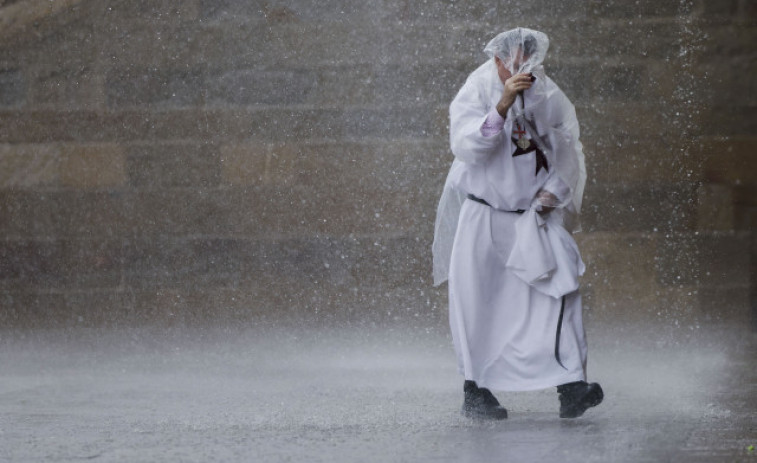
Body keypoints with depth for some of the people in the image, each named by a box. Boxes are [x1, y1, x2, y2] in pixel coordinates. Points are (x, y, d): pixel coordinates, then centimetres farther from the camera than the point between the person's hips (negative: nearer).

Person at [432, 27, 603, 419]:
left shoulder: (549, 98, 1)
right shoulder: (474, 94, -9)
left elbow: (568, 155, 14)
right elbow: (466, 147, -28)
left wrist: (553, 190, -3)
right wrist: (503, 104, -37)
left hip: (534, 217, 2)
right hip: (482, 216, -2)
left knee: (559, 289, -12)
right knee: (477, 302, -2)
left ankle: (571, 387, -18)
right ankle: (475, 390, 11)